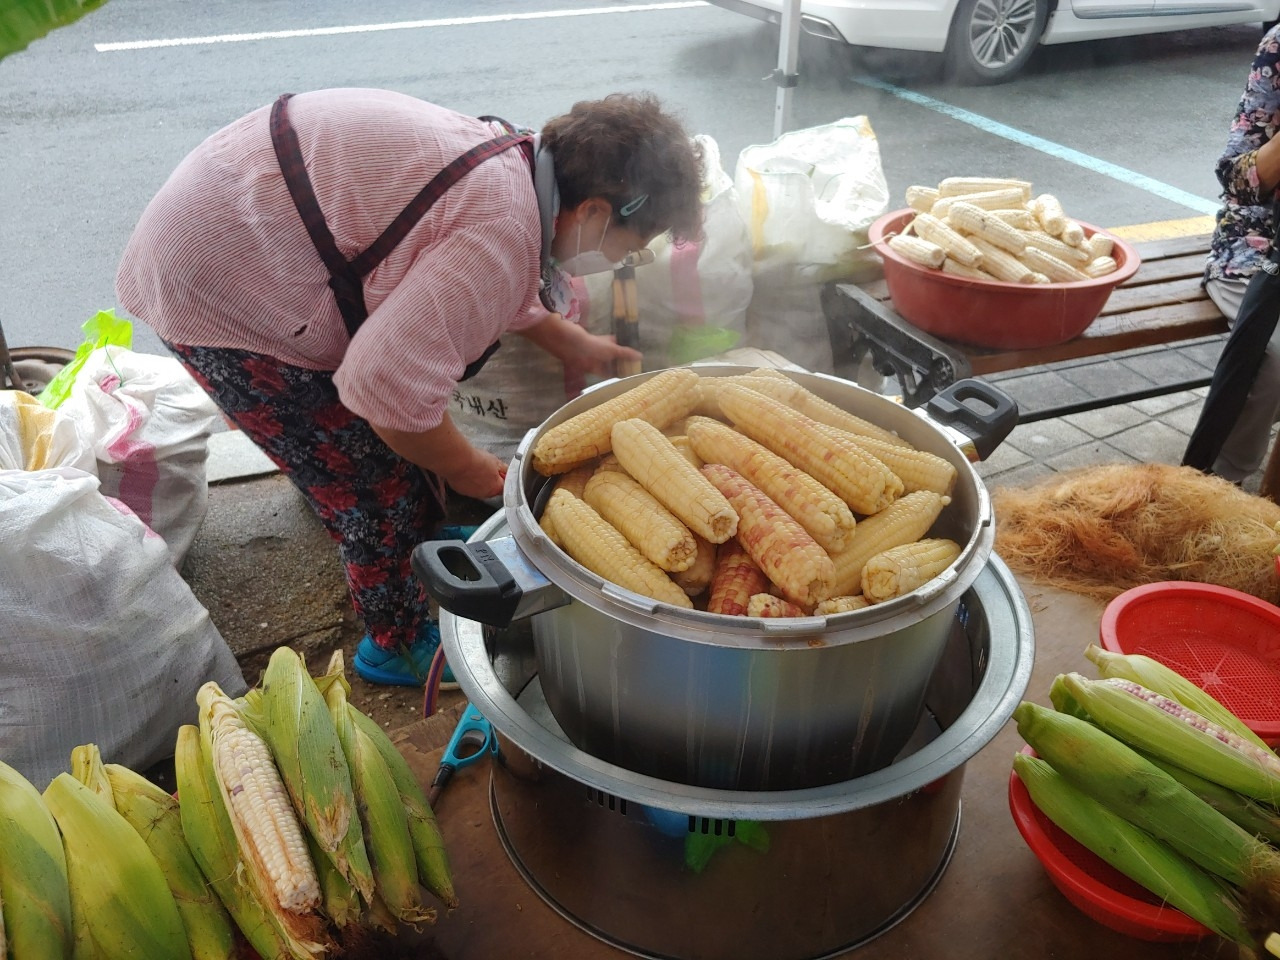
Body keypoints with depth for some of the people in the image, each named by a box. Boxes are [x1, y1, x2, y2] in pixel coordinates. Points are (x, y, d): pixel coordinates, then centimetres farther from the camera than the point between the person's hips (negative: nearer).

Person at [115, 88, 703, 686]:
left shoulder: (515, 158, 3)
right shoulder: (505, 229, -29)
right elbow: (390, 388, -33)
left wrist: (574, 347, 28)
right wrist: (469, 470, -14)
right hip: (216, 291, -9)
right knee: (378, 478, -1)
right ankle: (402, 644, 21)